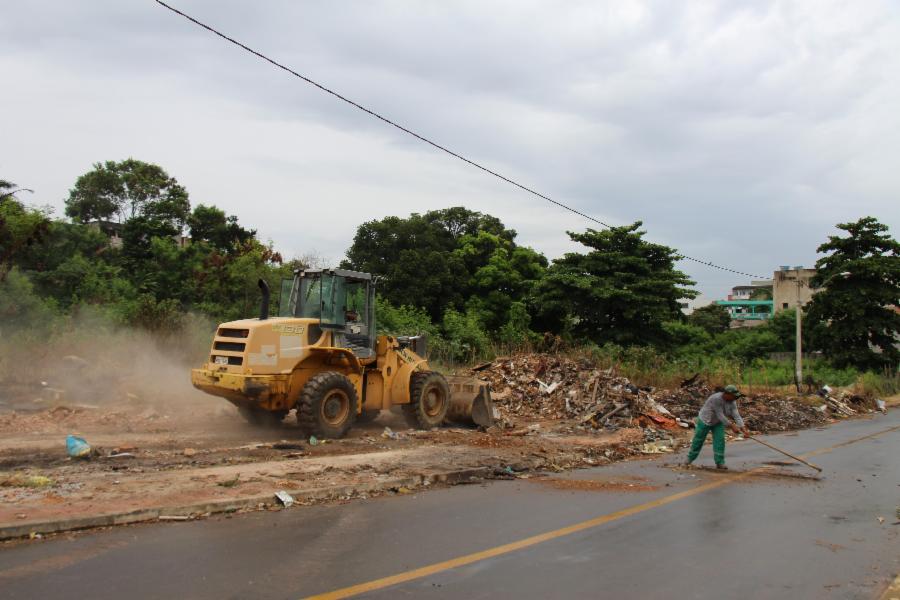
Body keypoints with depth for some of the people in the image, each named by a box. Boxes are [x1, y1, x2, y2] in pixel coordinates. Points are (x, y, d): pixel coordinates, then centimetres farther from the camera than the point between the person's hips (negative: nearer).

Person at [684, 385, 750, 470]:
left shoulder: (732, 401, -14)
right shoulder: (716, 399, -35)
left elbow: (736, 415, -20)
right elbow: (720, 415, -33)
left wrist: (743, 428, -32)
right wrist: (731, 426, -33)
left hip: (718, 422, 5)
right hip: (705, 421, -5)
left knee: (720, 440, -8)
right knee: (698, 440, 7)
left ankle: (720, 463, -2)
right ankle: (690, 458, 25)